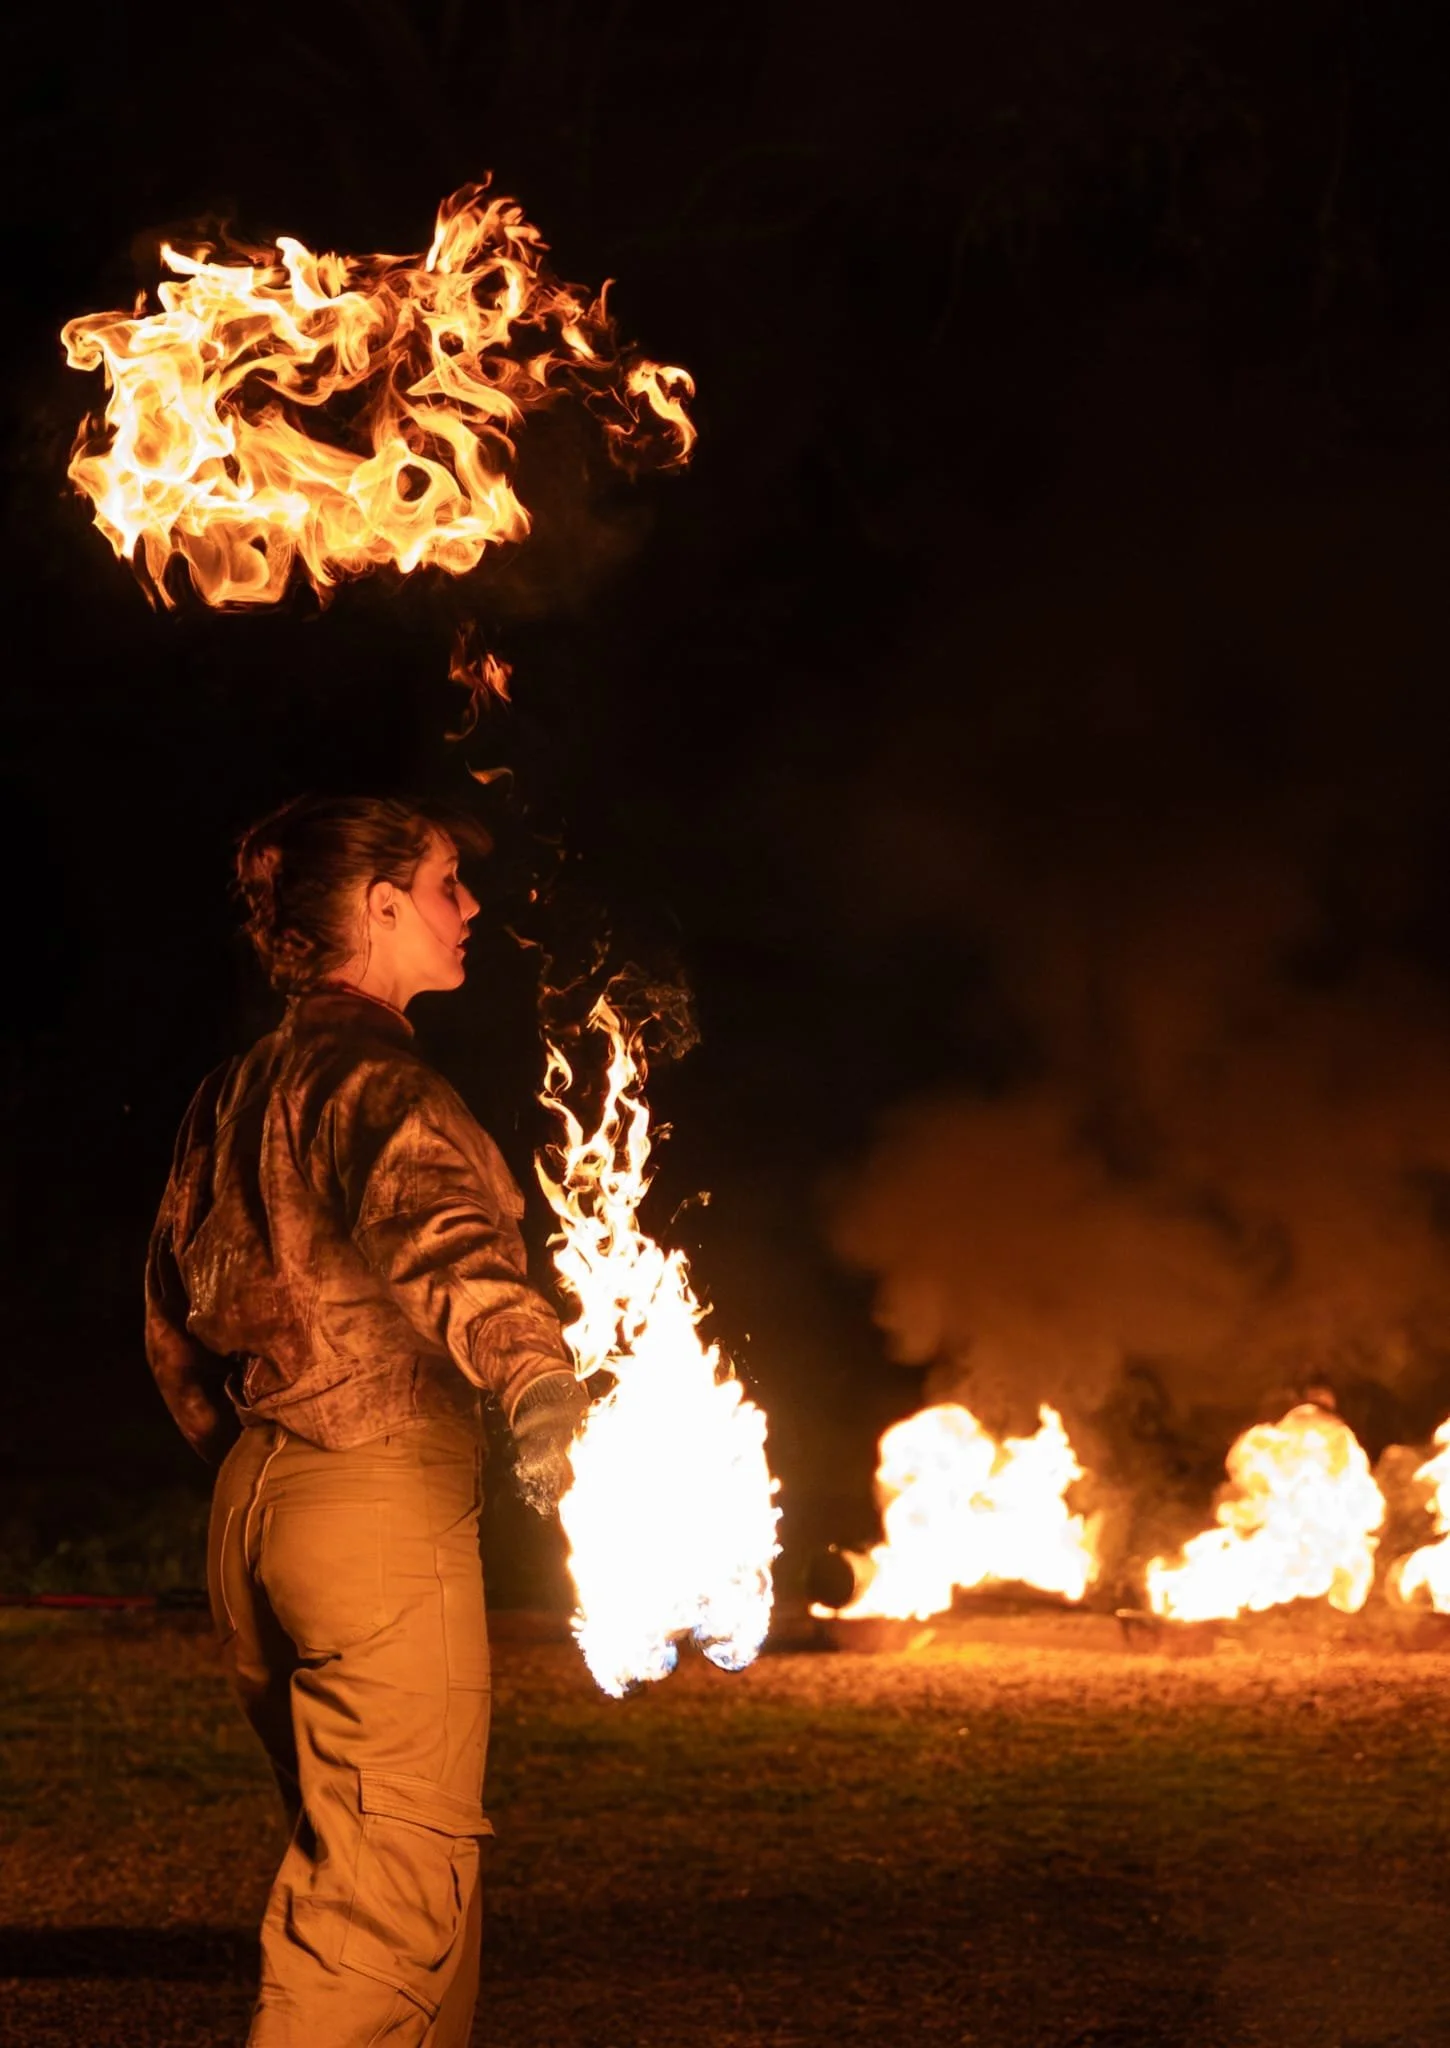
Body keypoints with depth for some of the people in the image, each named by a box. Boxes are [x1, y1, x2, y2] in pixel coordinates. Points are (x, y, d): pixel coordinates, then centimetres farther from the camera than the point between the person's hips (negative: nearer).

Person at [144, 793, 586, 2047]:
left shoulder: (235, 1094, 14)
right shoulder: (371, 1076, -14)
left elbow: (175, 1323, 21)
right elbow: (439, 1238, -35)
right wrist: (538, 1382, -51)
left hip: (255, 1507, 9)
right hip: (381, 1505, -9)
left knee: (355, 1861, 18)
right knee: (394, 1892, -8)